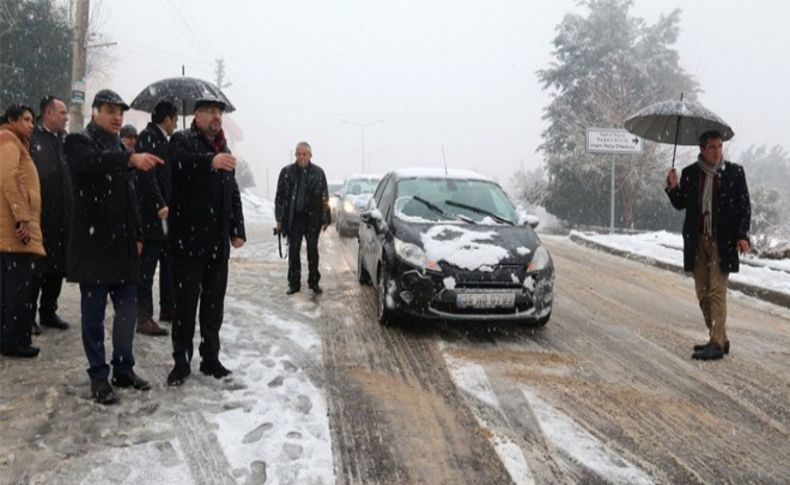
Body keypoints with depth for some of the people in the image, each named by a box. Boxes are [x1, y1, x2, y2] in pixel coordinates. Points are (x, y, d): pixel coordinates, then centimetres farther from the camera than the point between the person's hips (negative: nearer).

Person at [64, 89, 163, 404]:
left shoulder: (120, 148, 18)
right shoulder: (78, 142, -3)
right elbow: (92, 163, -28)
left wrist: (137, 235, 16)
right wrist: (131, 159, -43)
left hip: (123, 244, 7)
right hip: (93, 243, -7)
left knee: (128, 310, 8)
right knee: (94, 313, 0)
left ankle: (124, 369, 20)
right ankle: (99, 376, 9)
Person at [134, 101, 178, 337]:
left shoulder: (162, 140, 17)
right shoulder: (147, 138, -11)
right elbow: (147, 174, -21)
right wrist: (159, 204, -27)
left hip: (165, 213, 10)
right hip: (152, 213, -10)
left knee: (169, 263, 16)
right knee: (147, 266, -5)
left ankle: (168, 307, 27)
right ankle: (144, 317, -1)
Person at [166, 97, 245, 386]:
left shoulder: (224, 149, 17)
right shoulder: (182, 141, -3)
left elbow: (233, 193, 20)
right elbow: (179, 162, -28)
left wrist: (237, 230, 12)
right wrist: (211, 161, -44)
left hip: (218, 242, 6)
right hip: (188, 240, -6)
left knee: (214, 303, 11)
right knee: (185, 303, 1)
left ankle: (210, 358, 21)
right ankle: (181, 361, 11)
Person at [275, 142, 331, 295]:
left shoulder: (318, 173, 0)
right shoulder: (286, 172, 0)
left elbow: (325, 197, 3)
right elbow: (280, 196, 3)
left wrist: (325, 219, 1)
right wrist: (279, 219, 0)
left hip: (312, 218, 0)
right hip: (293, 218, 0)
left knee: (313, 250, 7)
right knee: (293, 251, 4)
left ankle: (314, 282, 17)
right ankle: (294, 283, 13)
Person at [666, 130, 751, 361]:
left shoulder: (734, 172, 0)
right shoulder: (690, 173, 6)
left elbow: (744, 206, 1)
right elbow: (680, 205, 8)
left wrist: (742, 235, -9)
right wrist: (673, 187, -11)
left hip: (722, 241, -4)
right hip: (697, 241, 4)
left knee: (717, 292, -9)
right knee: (703, 295, 8)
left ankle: (717, 343, -6)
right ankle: (719, 339, 19)